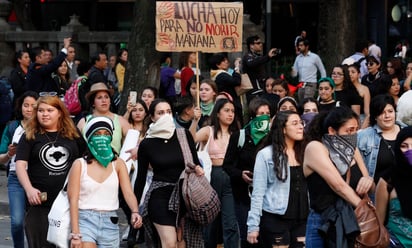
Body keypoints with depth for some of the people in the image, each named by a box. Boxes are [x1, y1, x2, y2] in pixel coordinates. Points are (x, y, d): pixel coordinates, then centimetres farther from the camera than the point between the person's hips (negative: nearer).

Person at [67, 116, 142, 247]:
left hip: (110, 223, 3)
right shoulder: (80, 164, 0)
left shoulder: (118, 164, 7)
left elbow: (128, 192, -3)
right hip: (85, 220, -3)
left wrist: (135, 211, -24)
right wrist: (75, 234, -13)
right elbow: (73, 200, -4)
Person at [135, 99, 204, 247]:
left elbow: (196, 162, 11)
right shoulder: (146, 144, -1)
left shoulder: (184, 136, 2)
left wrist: (198, 169, -13)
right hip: (160, 196, -2)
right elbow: (141, 177, 4)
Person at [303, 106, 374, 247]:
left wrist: (369, 182, -9)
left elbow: (371, 189, 14)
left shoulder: (352, 150, 9)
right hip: (323, 226, -6)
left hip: (353, 223, 6)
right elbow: (339, 186, -19)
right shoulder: (315, 148, -10)